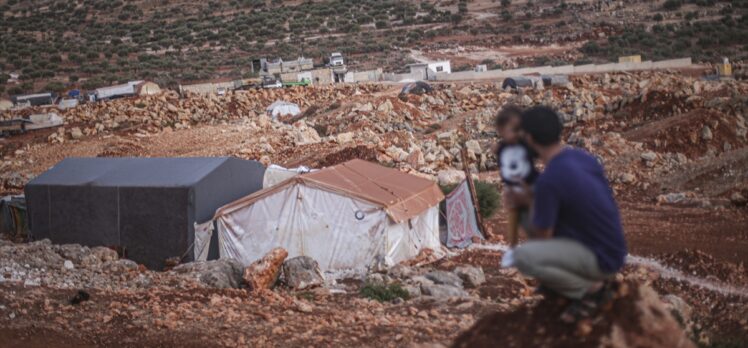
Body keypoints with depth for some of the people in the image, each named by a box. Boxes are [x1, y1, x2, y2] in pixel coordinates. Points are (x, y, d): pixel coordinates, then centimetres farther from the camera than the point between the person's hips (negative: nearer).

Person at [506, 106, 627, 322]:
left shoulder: (549, 180, -25)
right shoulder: (582, 157, 2)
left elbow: (541, 237, -13)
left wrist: (530, 202, 7)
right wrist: (529, 200, 17)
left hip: (601, 259, -9)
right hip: (610, 249, 9)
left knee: (522, 256, -23)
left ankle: (591, 289, -5)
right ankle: (595, 279, 15)